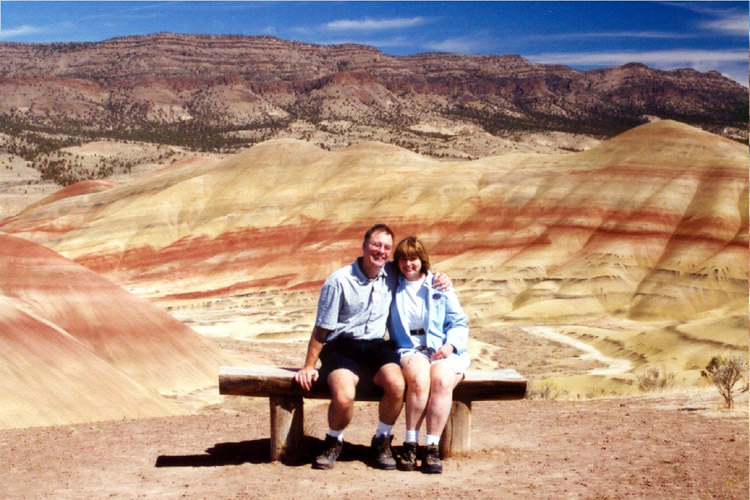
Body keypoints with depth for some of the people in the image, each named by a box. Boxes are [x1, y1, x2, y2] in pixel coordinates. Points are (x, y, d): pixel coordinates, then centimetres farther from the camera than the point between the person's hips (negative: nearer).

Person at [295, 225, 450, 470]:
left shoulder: (392, 274, 7)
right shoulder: (339, 280, -5)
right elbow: (322, 329, 0)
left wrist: (440, 277, 8)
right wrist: (309, 366, 1)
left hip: (376, 346, 3)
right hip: (342, 346, -3)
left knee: (396, 384, -29)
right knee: (344, 396, -31)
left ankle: (382, 440, -2)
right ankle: (333, 442, 2)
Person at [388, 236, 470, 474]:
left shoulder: (440, 286, 16)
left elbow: (459, 322, 13)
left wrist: (451, 344, -7)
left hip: (443, 351, 0)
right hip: (409, 350, 0)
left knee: (441, 380, -33)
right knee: (418, 379, -35)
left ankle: (432, 448, -30)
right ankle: (410, 444, -26)